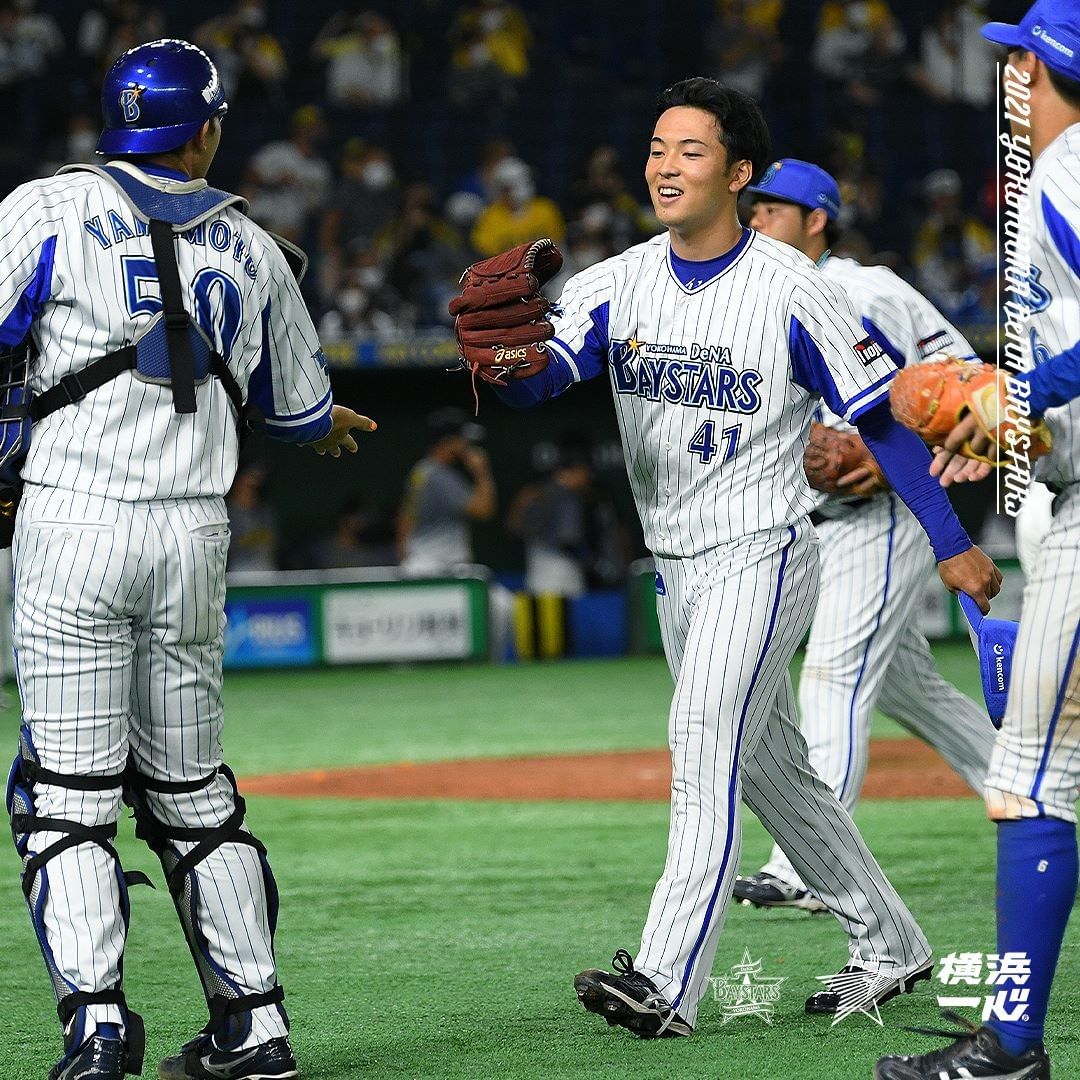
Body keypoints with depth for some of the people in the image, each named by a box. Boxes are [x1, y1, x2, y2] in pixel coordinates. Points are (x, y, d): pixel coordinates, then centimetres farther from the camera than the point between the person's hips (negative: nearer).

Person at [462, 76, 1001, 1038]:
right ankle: (888, 948, 28)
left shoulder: (792, 289, -12)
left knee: (704, 744, -20)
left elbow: (882, 415, -7)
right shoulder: (618, 284, 2)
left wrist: (952, 543, -9)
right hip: (676, 568, 7)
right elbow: (540, 377, -12)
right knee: (770, 771, 14)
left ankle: (667, 984, -27)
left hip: (761, 557, -7)